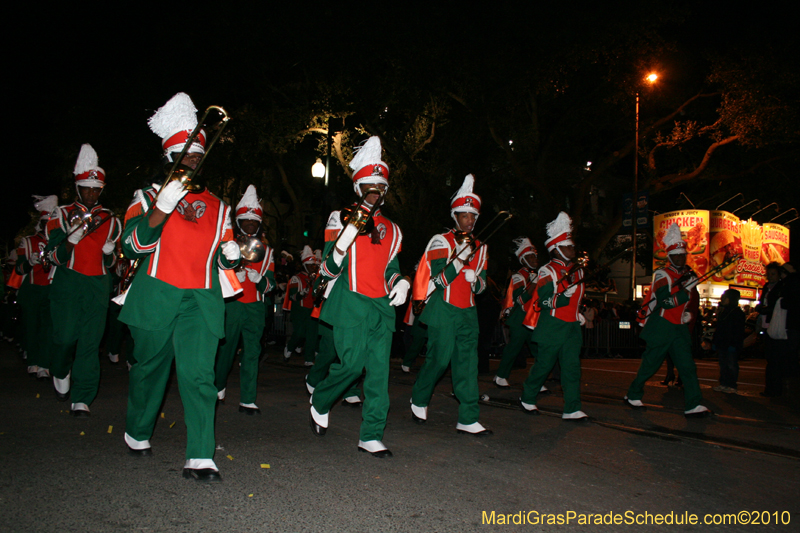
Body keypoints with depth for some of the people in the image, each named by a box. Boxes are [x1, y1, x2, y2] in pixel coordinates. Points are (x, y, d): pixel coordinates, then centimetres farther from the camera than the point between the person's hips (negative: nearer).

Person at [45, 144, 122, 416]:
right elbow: (55, 257, -3)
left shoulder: (110, 221, 12)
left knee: (91, 341, -4)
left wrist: (109, 251, -1)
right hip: (67, 284, -1)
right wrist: (72, 239, -18)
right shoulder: (62, 215, 5)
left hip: (98, 285, 2)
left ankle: (82, 399, 1)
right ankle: (61, 374, 27)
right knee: (66, 337, -7)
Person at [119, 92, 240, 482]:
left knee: (199, 373, -9)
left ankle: (200, 458, -8)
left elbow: (223, 260, 22)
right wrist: (161, 209, -22)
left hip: (201, 302, 1)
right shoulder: (149, 197, 6)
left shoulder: (217, 207, 16)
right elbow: (132, 246, -9)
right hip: (156, 298, -1)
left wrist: (230, 254, -2)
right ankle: (138, 434, 37)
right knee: (150, 368, 12)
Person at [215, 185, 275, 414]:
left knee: (252, 351, -3)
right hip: (230, 305, -2)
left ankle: (247, 400, 1)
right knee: (225, 349, 6)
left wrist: (257, 276, -15)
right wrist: (240, 267, -19)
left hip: (255, 308, 2)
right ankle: (218, 389, 31)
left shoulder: (265, 251, 13)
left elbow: (269, 283, 6)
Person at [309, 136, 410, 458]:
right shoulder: (342, 219, 3)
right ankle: (320, 402, 22)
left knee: (379, 370, 0)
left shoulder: (391, 229, 18)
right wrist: (347, 235, -19)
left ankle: (371, 435, 9)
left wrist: (400, 283, 5)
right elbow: (329, 270, -3)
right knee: (353, 363, -10)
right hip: (351, 305, -5)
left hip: (382, 307, 5)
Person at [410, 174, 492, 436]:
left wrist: (475, 281, -8)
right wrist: (461, 257, -22)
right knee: (439, 360, -1)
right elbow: (439, 281, -12)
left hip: (468, 313, 5)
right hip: (444, 311, -5)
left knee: (468, 363, 0)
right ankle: (419, 401, 25)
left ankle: (468, 419, 3)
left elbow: (481, 285, 16)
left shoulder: (479, 248, 14)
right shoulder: (442, 242, -4)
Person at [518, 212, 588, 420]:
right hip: (552, 327, -6)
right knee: (544, 364, 2)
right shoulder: (547, 272, -7)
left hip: (572, 326, 6)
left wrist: (580, 313, 18)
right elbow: (544, 301, -16)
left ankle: (572, 410, 0)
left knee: (572, 367, -1)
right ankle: (527, 399, 22)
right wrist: (564, 295, -26)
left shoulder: (577, 271, 14)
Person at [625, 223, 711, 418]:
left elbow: (693, 300, 25)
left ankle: (693, 405, -3)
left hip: (680, 329, 6)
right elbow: (665, 301, -22)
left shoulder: (689, 276, 12)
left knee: (687, 366, -3)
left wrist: (689, 313, 8)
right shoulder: (663, 275, -9)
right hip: (661, 328, -6)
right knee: (650, 364, 2)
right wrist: (685, 291, -27)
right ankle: (633, 396, 18)